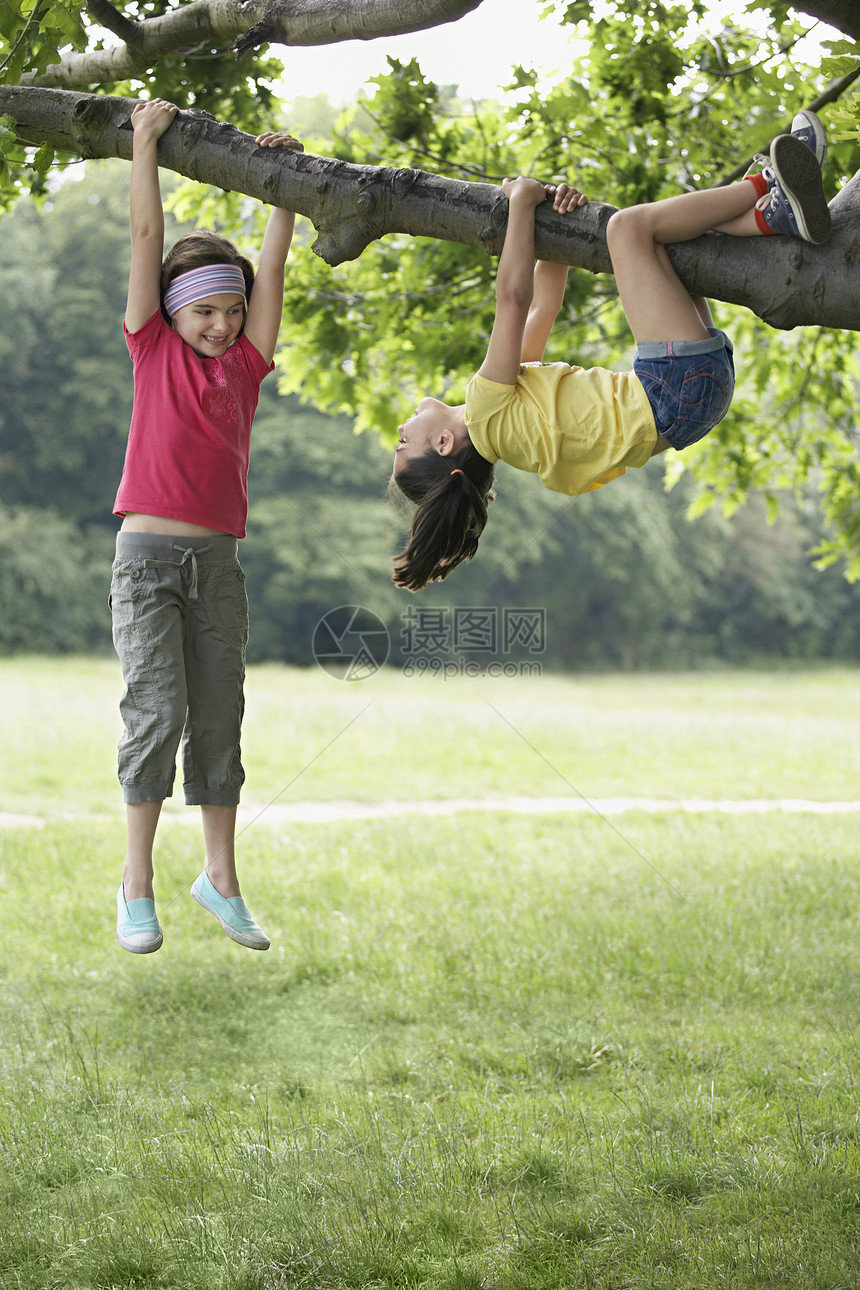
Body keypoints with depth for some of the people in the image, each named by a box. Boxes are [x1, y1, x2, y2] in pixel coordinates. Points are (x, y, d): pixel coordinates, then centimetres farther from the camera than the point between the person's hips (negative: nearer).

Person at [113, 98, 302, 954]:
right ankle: (137, 886, -2)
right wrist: (146, 139, 1)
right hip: (146, 555, -3)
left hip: (217, 563, 4)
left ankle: (220, 878, 16)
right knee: (157, 713, -10)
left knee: (219, 720, 5)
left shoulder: (246, 365, 8)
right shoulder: (153, 352, 2)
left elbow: (274, 263, 10)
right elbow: (146, 235, 1)